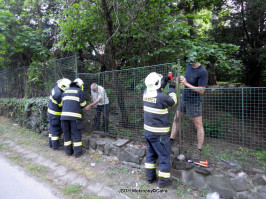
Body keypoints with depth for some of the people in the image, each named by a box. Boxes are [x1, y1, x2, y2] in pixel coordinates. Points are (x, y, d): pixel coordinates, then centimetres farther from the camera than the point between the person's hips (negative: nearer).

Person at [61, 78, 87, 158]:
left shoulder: (65, 91, 19)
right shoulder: (80, 91, 3)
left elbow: (63, 103, 18)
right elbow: (82, 105, 2)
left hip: (64, 114, 5)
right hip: (74, 115, -5)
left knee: (66, 133, 13)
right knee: (76, 134, 3)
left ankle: (68, 151, 21)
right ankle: (77, 152, 8)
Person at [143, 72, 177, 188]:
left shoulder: (146, 93, -3)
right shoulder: (162, 97, -23)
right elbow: (173, 101, -3)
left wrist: (165, 81, 18)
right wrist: (172, 89, 10)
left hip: (148, 130, 7)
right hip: (159, 133, -7)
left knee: (151, 153, 20)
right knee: (164, 155, 7)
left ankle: (150, 176, 31)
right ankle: (163, 180, 18)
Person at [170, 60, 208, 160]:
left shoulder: (203, 72, -20)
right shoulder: (189, 66, 2)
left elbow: (201, 90, -22)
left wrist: (186, 84, -26)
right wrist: (180, 80, 1)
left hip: (195, 102, -8)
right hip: (184, 99, 8)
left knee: (198, 126, 4)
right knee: (176, 119, 16)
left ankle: (199, 150, 17)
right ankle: (171, 139, 33)